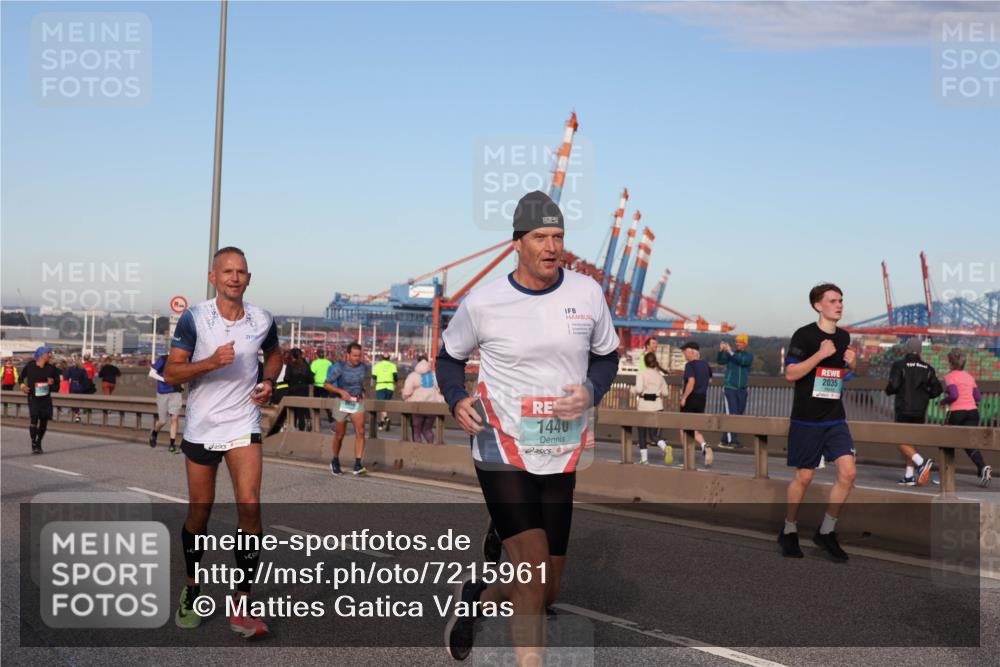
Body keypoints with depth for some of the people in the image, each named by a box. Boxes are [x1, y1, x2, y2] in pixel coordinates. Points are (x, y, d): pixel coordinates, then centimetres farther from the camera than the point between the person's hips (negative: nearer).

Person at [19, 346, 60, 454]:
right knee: (33, 419, -15)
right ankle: (34, 445, -11)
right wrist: (22, 385, -7)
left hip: (46, 398, 3)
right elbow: (21, 376, 11)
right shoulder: (30, 366, -4)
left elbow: (57, 380, 9)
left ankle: (38, 443, 25)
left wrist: (53, 381, -13)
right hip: (33, 397, -3)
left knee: (44, 421, 7)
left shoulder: (51, 368, 2)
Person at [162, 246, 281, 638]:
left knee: (249, 506, -14)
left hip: (243, 427, 1)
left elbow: (274, 354, 20)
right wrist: (212, 362, -26)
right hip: (201, 428, -1)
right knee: (199, 513, 9)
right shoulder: (194, 318, -8)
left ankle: (240, 605, -5)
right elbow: (171, 373, -10)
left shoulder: (262, 321, -1)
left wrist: (269, 381, 1)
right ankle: (191, 590, 34)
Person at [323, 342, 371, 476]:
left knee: (360, 432, -17)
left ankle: (358, 465, -18)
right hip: (343, 403, -2)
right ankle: (335, 462, 33)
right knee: (339, 435, 9)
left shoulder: (363, 367, -3)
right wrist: (341, 391, -24)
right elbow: (327, 384, -9)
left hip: (358, 404, 2)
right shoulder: (339, 367, -13)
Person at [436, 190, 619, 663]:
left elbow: (606, 356, 13)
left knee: (546, 593, 12)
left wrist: (591, 391, -8)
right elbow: (449, 357, 8)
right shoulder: (482, 303, -7)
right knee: (533, 575, -16)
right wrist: (457, 400, -12)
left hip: (561, 457, 4)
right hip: (502, 451, -4)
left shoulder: (587, 293, -1)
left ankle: (476, 597, 43)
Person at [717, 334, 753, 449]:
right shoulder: (729, 353, 3)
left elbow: (743, 361, -16)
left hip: (742, 390, 4)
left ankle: (725, 440, 14)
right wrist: (721, 351, -31)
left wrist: (731, 352, -26)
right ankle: (732, 441, -14)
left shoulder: (749, 355, 5)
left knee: (738, 415, 7)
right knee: (731, 415, -12)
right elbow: (720, 361, -14)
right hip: (730, 388, -4)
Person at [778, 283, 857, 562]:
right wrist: (821, 354, -23)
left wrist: (851, 365, 0)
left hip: (836, 419, 5)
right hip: (806, 420, -5)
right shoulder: (804, 335, -10)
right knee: (804, 477, 3)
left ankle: (826, 532, 8)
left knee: (848, 472, -7)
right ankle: (789, 531, 23)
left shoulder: (844, 336, 10)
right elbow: (790, 374, -15)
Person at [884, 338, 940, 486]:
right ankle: (909, 476, 10)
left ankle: (921, 461, -25)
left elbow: (893, 386, -14)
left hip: (903, 409, -5)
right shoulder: (927, 368, 8)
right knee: (910, 441, 13)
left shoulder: (899, 365, -4)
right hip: (920, 411, 5)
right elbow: (937, 389, 4)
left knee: (900, 441, -2)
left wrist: (888, 390, 8)